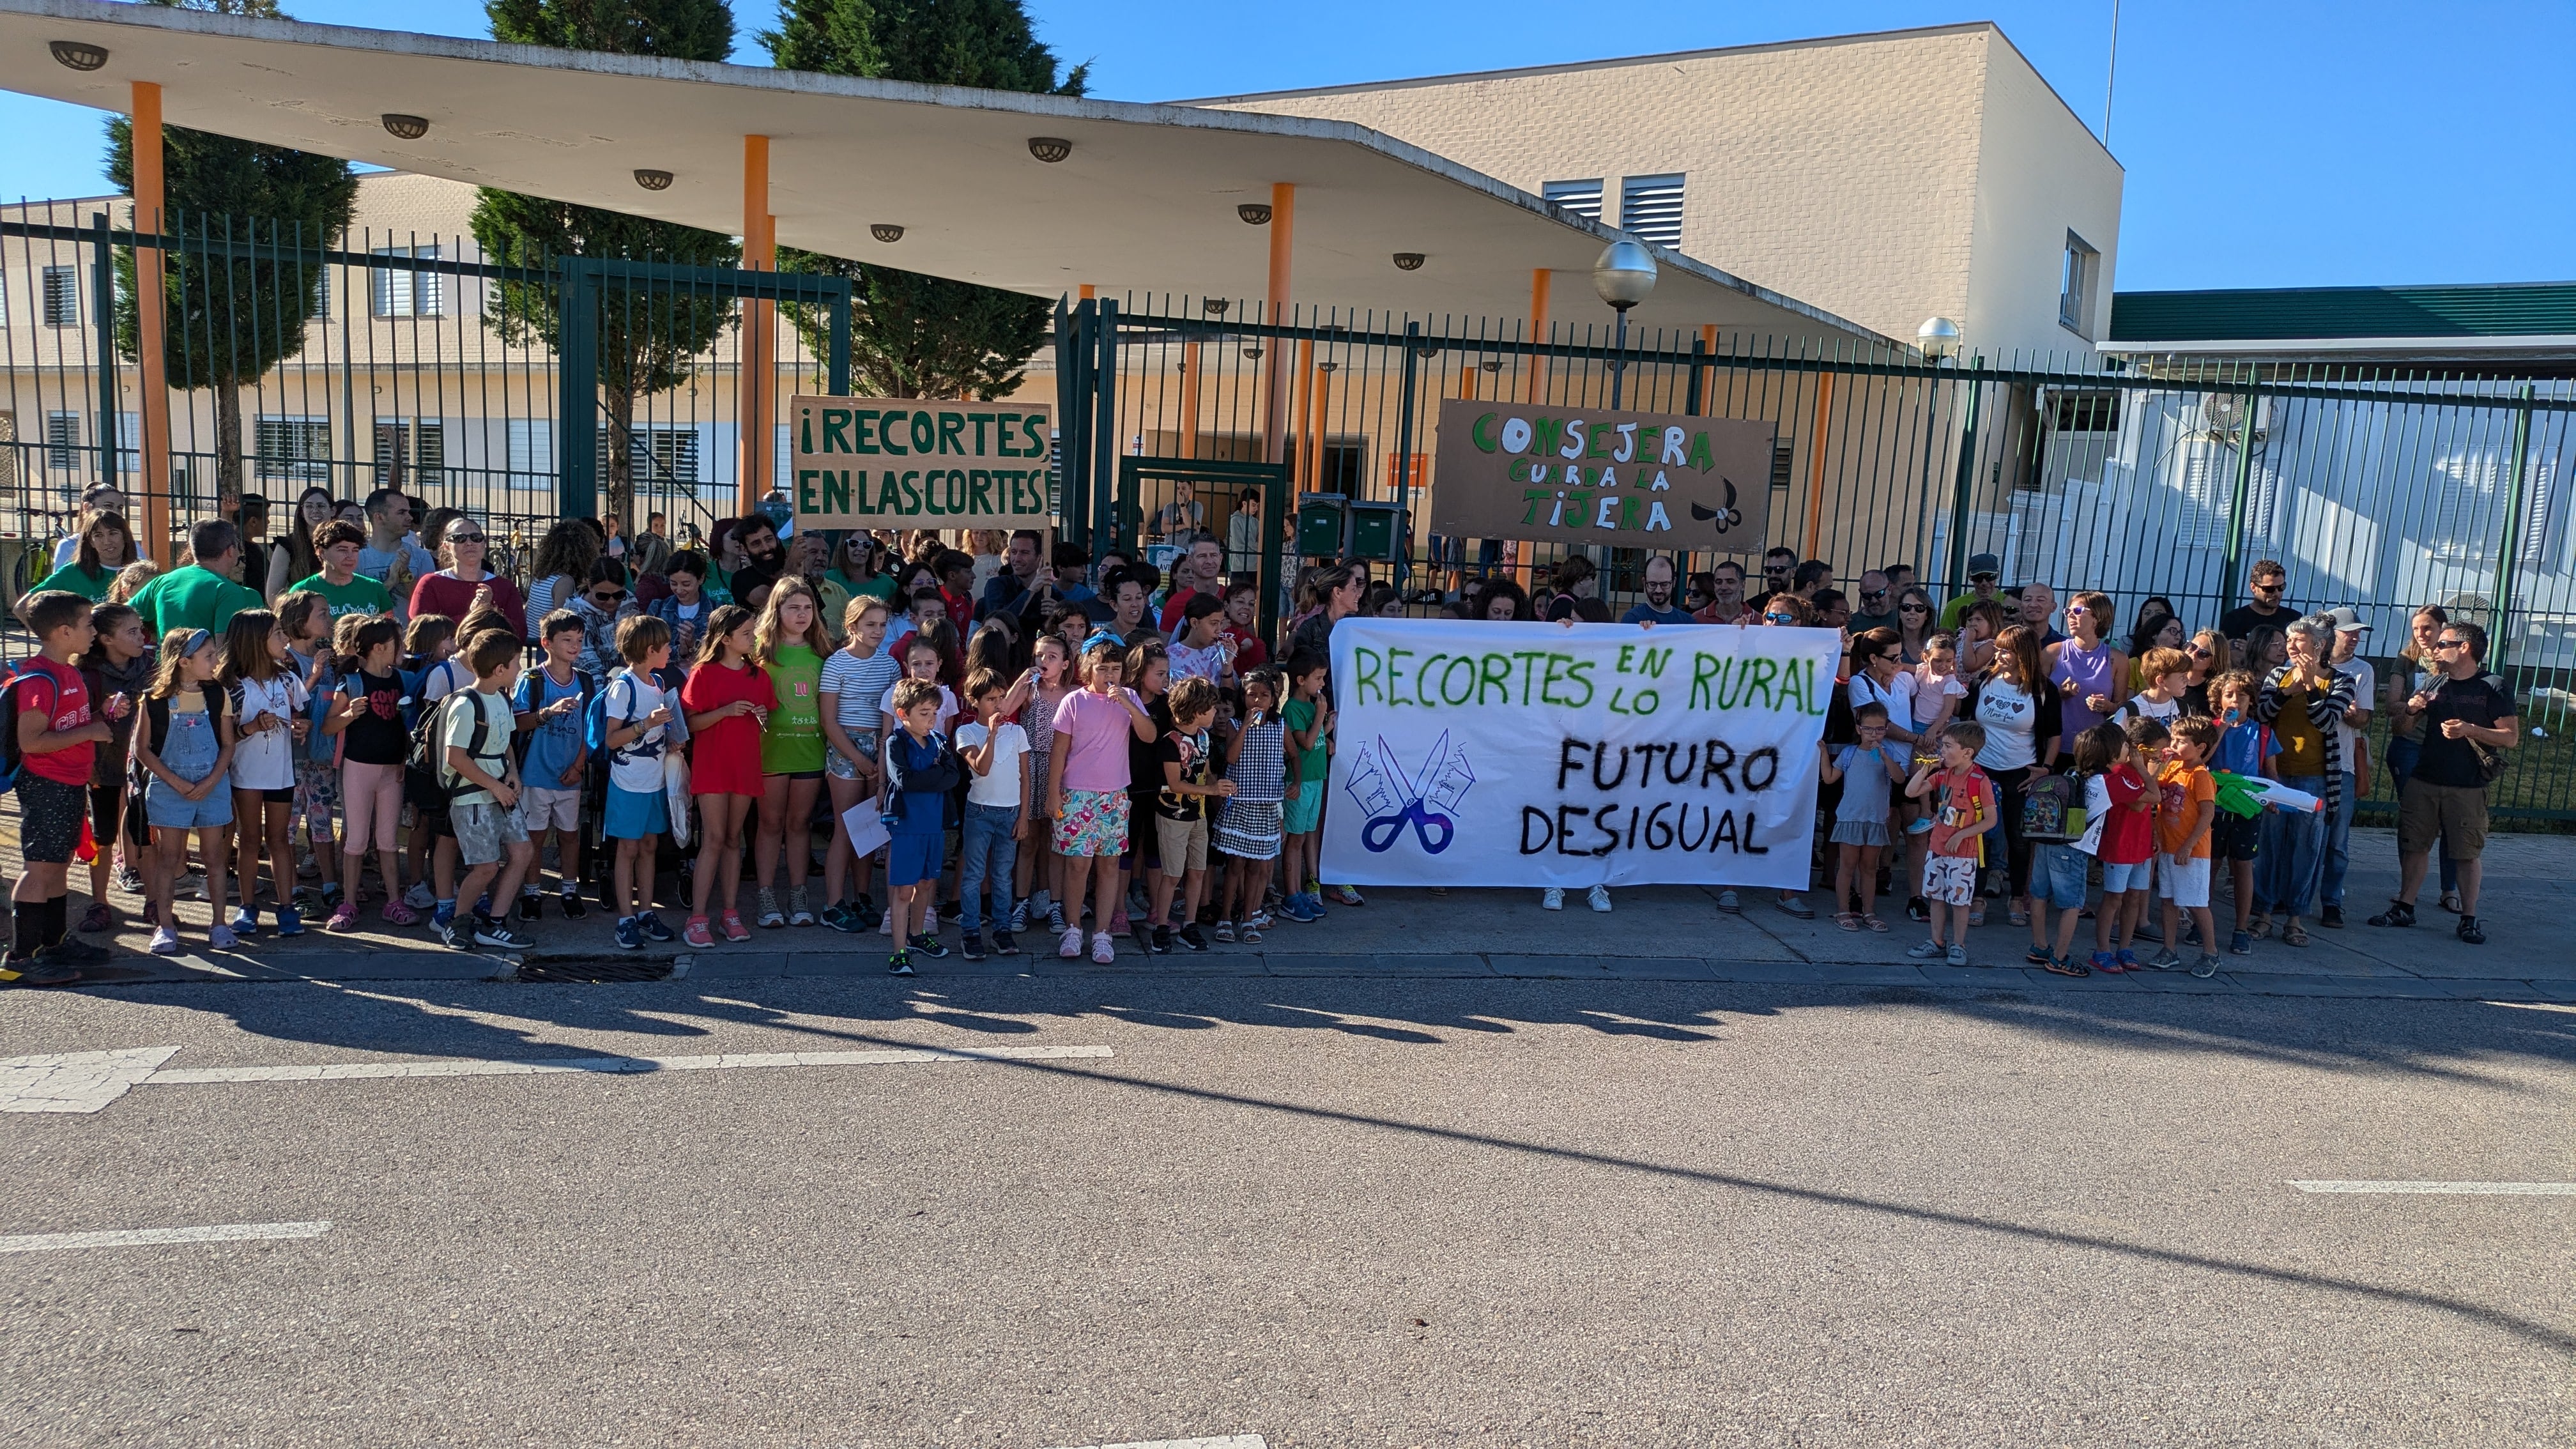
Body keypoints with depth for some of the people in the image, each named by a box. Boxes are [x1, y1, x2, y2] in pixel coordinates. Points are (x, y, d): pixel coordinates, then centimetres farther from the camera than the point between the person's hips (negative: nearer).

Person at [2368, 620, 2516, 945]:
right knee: (2415, 845, 7)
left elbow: (2511, 737, -7)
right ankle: (2404, 907, 15)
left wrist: (2469, 730, -20)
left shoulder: (2493, 687, -3)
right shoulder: (2435, 683, 12)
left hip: (2467, 787, -5)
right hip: (2424, 781, 5)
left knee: (2468, 853, 1)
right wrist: (2411, 709, -4)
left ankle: (2469, 919, 8)